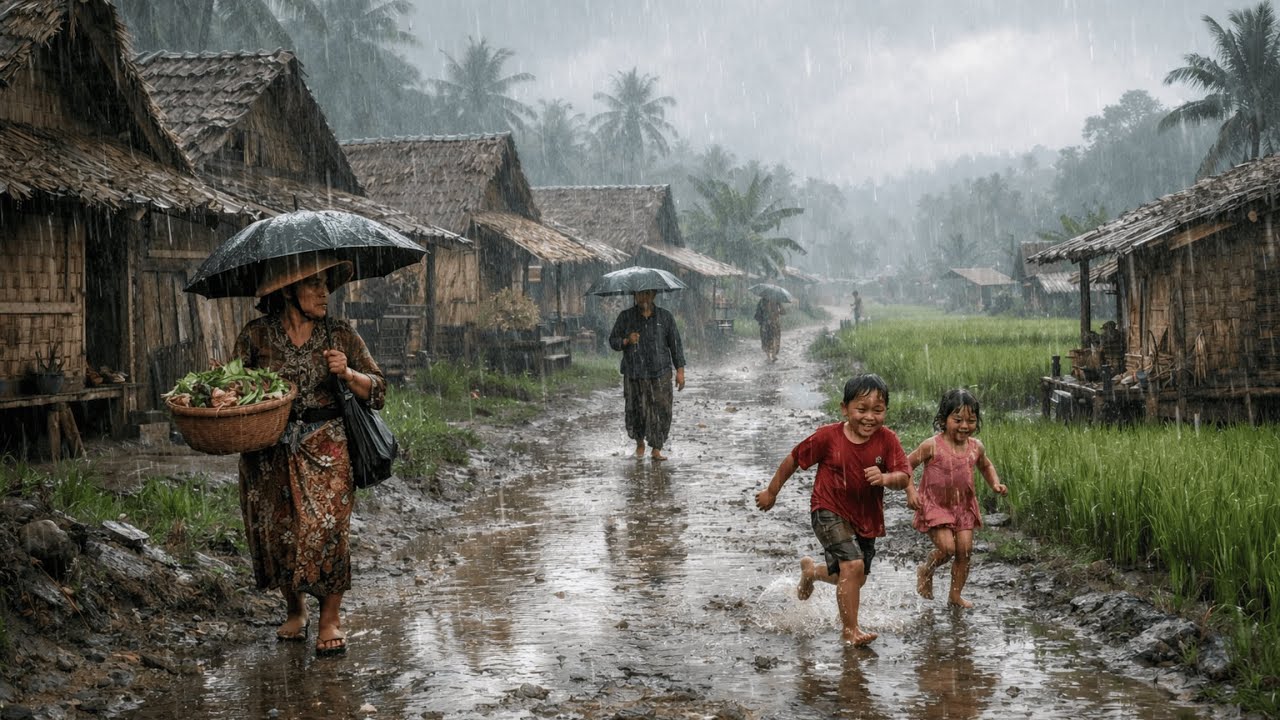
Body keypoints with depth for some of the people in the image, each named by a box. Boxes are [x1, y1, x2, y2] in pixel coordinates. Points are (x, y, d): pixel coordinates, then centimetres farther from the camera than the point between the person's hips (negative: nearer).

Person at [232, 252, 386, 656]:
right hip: (269, 452, 1)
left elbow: (376, 390, 5)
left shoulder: (341, 336, 4)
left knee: (326, 528, -13)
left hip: (326, 447, -1)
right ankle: (294, 611, 26)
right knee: (276, 530, 4)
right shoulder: (256, 335, 3)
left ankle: (330, 619, 3)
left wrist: (348, 374, -13)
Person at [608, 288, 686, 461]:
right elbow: (613, 341, 5)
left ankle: (656, 450, 1)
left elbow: (675, 343, 6)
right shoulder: (625, 317, 3)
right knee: (636, 412, 2)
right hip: (634, 374, 0)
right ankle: (639, 442, 29)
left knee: (661, 411, -7)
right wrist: (626, 341, -17)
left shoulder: (665, 316, 4)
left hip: (660, 374, 0)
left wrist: (680, 370, 2)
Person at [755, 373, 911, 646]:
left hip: (867, 518, 5)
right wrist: (772, 491, 5)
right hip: (829, 511, -4)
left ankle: (811, 570, 47)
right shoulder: (828, 437, -16)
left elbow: (905, 476, -15)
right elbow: (794, 459, -4)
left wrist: (885, 478, -37)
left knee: (856, 579, 16)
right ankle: (850, 630, -10)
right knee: (853, 565, -24)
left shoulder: (887, 439, -11)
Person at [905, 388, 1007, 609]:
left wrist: (995, 483, 1)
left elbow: (986, 466, 18)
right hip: (935, 505, -4)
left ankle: (956, 594, 17)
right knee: (947, 548, -14)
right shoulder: (932, 446, -18)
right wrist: (910, 490, -20)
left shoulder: (976, 447, -4)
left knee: (965, 549, 1)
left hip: (963, 506, 5)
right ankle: (925, 571, 19)